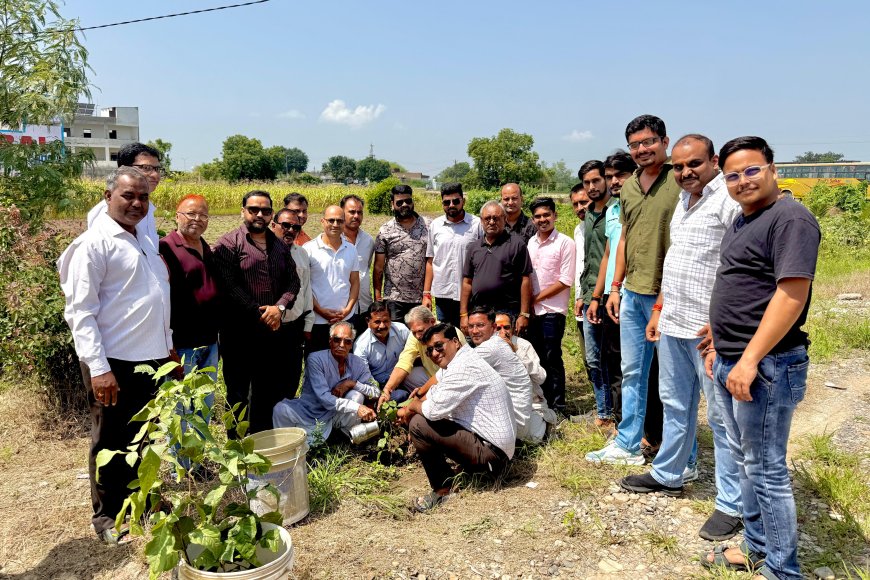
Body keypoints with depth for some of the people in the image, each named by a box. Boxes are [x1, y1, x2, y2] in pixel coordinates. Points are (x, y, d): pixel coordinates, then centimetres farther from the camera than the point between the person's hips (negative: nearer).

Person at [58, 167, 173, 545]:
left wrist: (168, 345, 19)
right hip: (115, 361, -7)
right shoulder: (94, 243, -11)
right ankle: (107, 516, 24)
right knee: (111, 441, 8)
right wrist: (98, 368, -20)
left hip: (151, 357, 7)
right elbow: (80, 311, -15)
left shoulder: (145, 240, 13)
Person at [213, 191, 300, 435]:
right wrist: (259, 313, -15)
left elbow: (293, 281, 7)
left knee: (267, 392, 15)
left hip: (273, 330, 5)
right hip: (239, 332, -5)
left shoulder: (279, 245, 13)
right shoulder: (228, 243, -5)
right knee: (238, 392, 7)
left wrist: (279, 307, -11)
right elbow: (228, 286, -14)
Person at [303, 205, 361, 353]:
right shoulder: (309, 249, -4)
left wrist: (348, 309, -4)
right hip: (317, 320, -3)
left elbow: (355, 283, 10)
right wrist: (320, 311, -11)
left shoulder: (351, 249, 9)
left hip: (346, 319, 3)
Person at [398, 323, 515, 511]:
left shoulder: (463, 368, -20)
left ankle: (442, 490, -1)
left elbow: (434, 409, -23)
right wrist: (411, 408, 2)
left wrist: (411, 407, -3)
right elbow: (434, 394, 20)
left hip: (491, 452, -11)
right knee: (422, 417, 18)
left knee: (418, 424, -16)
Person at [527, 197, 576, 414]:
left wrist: (537, 298, -10)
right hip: (532, 310, 6)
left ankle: (557, 405, 11)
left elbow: (565, 281, -12)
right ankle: (542, 402, 23)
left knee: (552, 359, -1)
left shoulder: (565, 243, -7)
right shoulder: (530, 243, 11)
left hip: (552, 310, -5)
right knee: (538, 357, 12)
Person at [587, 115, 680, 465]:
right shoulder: (628, 187, 12)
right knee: (632, 372, 15)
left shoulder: (680, 181, -11)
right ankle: (627, 445, 28)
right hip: (632, 293, 7)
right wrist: (616, 287, 15)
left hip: (667, 295, -7)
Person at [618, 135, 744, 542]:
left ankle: (732, 504, 14)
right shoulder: (683, 202, 15)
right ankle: (669, 475, 35)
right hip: (672, 324, 9)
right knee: (675, 405, 19)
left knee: (722, 416, 2)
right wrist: (659, 308, 20)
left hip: (710, 330, -8)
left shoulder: (730, 201, -14)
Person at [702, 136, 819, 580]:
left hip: (765, 367, -9)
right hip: (730, 364, 10)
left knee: (766, 469, 1)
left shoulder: (789, 219, -15)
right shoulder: (742, 221, 15)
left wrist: (750, 360, -24)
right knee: (745, 459, 18)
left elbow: (792, 294, -23)